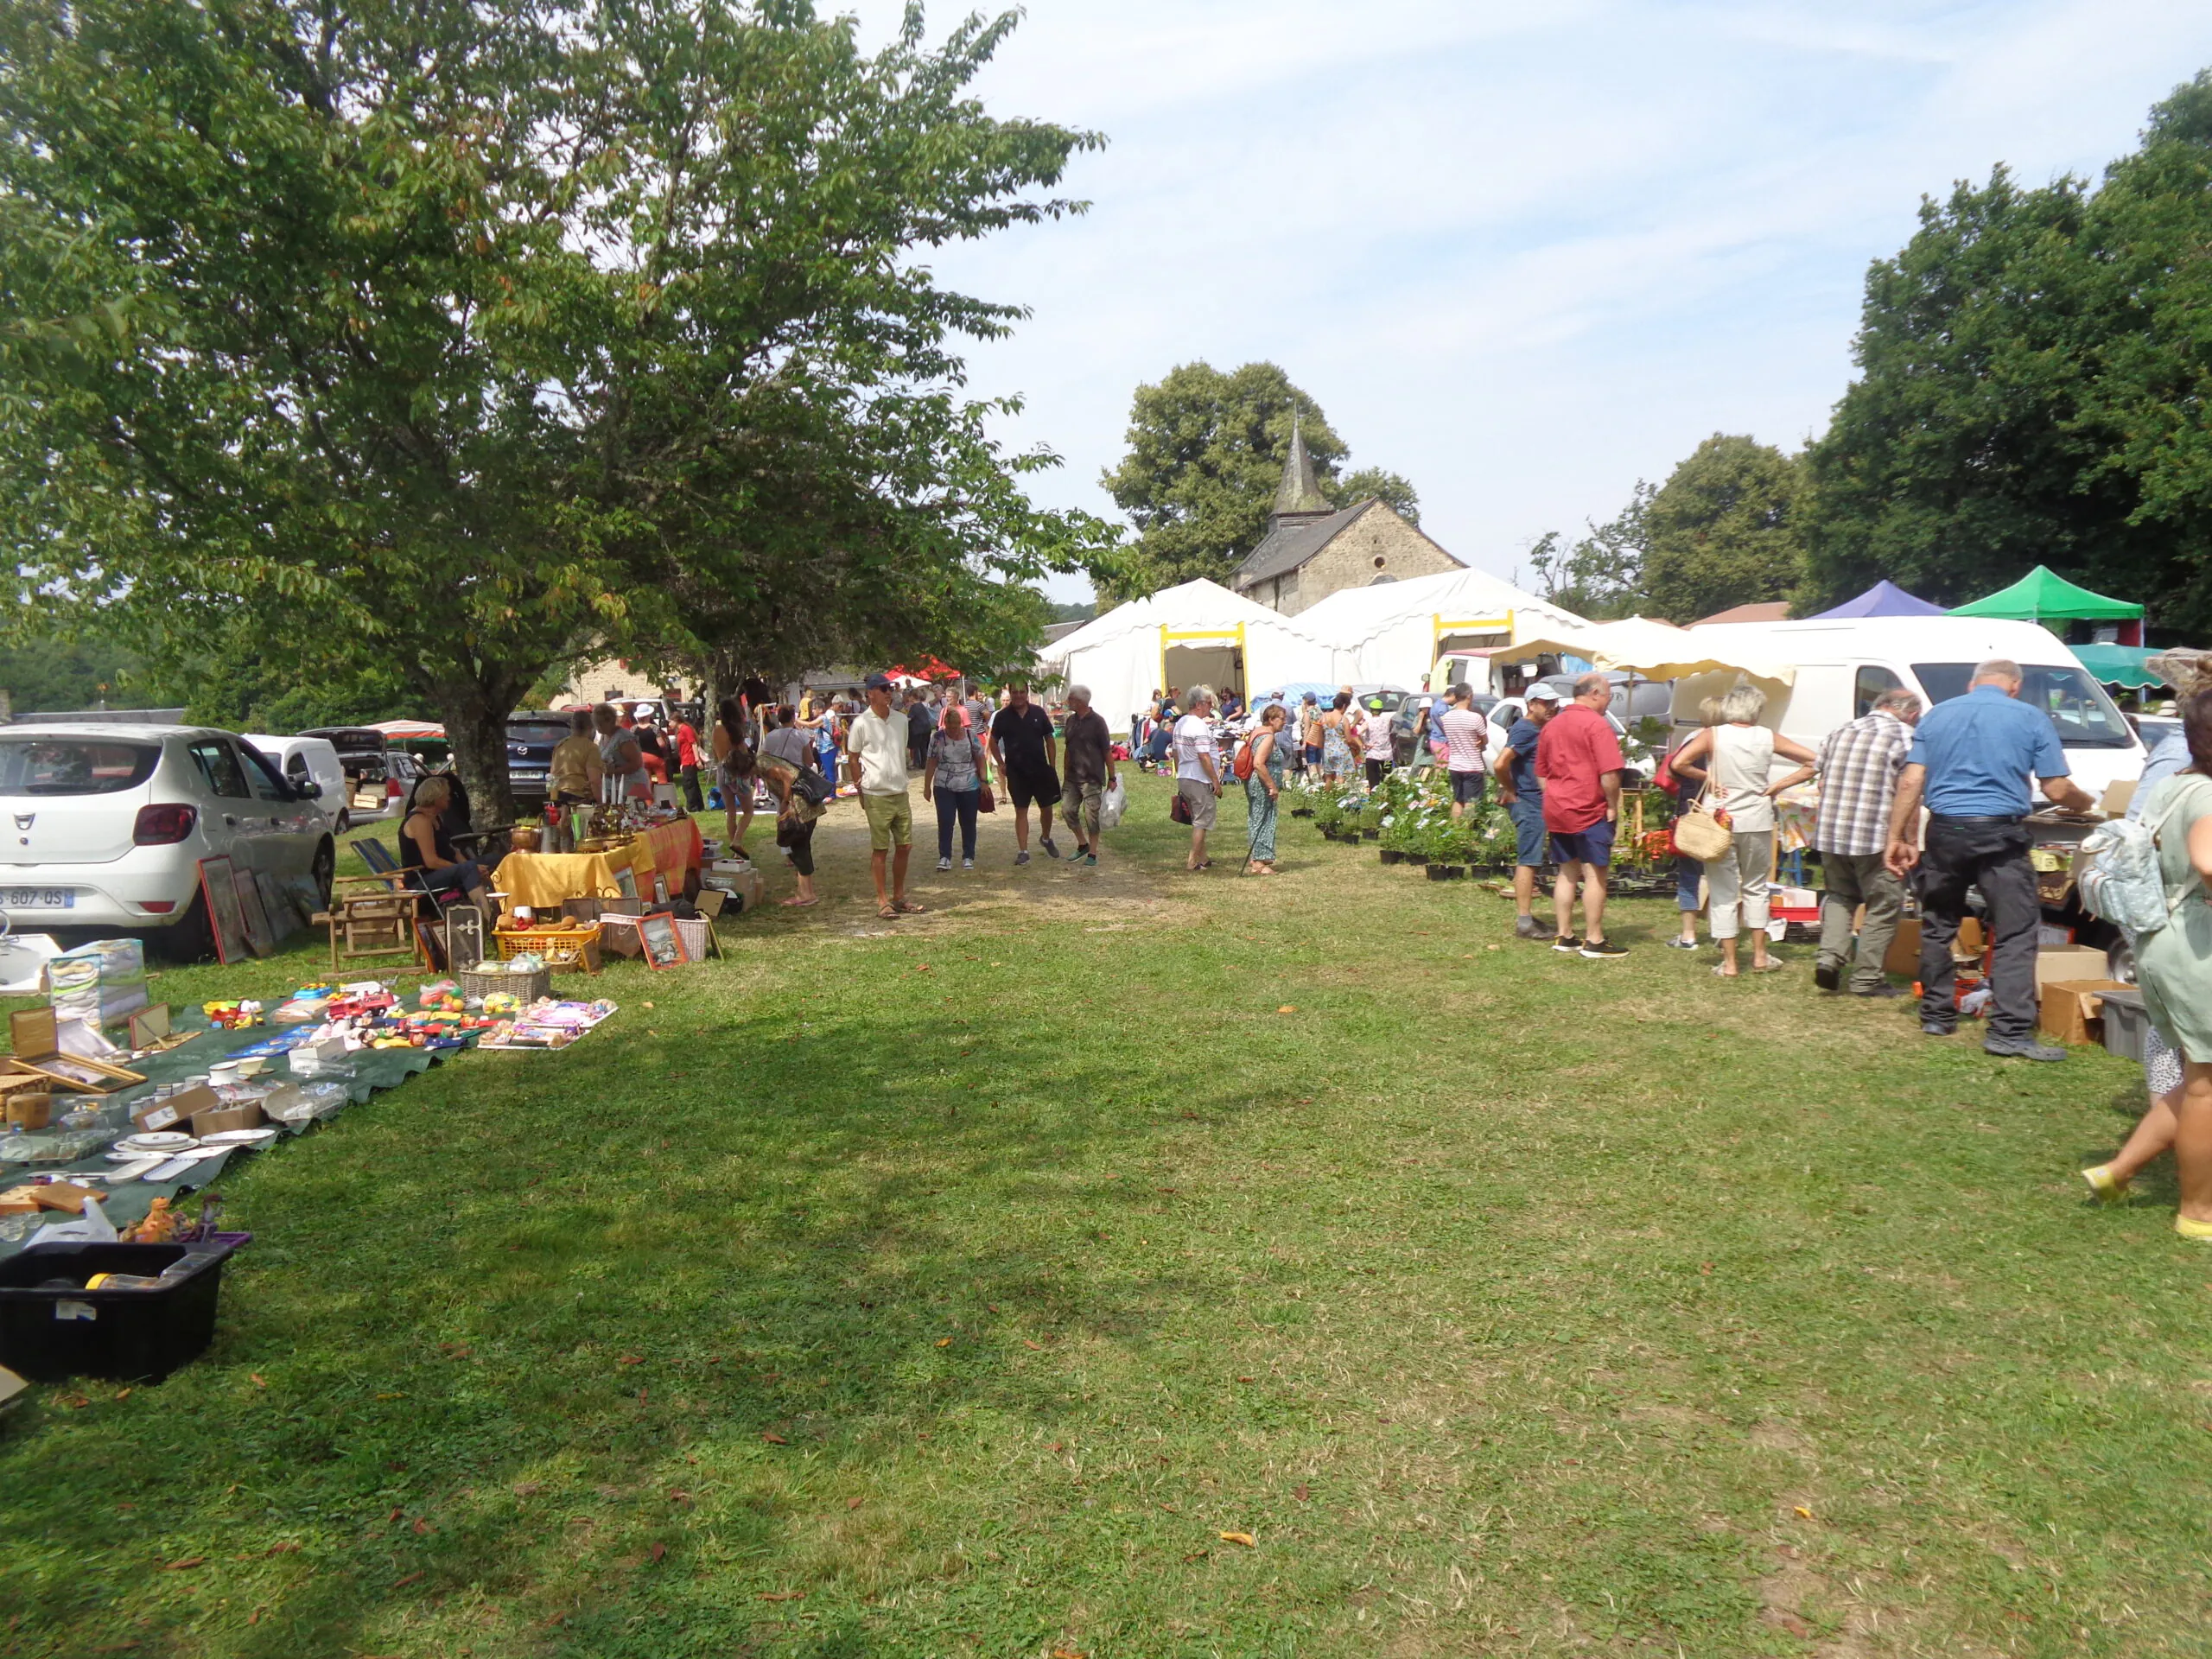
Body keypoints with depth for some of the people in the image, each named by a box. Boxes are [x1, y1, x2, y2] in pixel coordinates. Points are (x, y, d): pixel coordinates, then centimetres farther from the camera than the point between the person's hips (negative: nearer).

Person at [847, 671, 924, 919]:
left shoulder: (901, 720, 8)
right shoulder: (861, 723, -9)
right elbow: (853, 757, -2)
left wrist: (899, 777, 15)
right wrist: (861, 789, -3)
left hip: (901, 793, 6)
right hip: (876, 796, -6)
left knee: (904, 846, 9)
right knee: (880, 849, 1)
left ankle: (899, 896, 21)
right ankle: (883, 901, 8)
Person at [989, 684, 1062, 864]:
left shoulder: (1038, 713, 0)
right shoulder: (1002, 716, -2)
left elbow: (1049, 739, 5)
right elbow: (993, 741, 6)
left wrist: (1052, 765, 2)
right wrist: (1001, 764, -2)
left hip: (1041, 769, 1)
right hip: (1016, 772, -1)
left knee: (1047, 808, 10)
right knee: (1021, 811, 0)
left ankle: (1046, 838, 36)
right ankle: (1023, 851, 3)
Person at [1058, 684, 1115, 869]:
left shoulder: (1097, 721, -10)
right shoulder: (1070, 720, 8)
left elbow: (1107, 752, -9)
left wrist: (1111, 778, -9)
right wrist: (1066, 774, 15)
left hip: (1092, 778, -6)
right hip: (1073, 777, 6)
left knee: (1091, 815, -2)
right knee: (1067, 810, 3)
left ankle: (1092, 854, 9)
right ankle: (1082, 845, 22)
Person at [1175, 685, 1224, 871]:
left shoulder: (1180, 723, 10)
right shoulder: (1199, 726, -18)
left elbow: (1176, 753, 16)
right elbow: (1204, 757, -22)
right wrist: (1216, 781, -17)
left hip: (1183, 778, 9)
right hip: (1199, 781, -9)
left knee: (1197, 820, 18)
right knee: (1201, 822, 0)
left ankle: (1202, 858, 24)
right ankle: (1193, 861, 3)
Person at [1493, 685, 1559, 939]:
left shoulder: (1541, 728, 15)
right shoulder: (1525, 730, -15)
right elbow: (1501, 764, -27)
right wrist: (1510, 792, -15)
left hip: (1536, 803, 10)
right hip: (1527, 803, -10)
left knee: (1530, 861, 15)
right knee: (1528, 861, -8)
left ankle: (1525, 916, 23)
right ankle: (1524, 923, -7)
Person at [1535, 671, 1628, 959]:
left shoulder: (1552, 725, 13)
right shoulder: (1597, 724, -12)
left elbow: (1542, 772, 18)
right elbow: (1609, 773, -19)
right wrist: (1613, 806, -9)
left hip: (1556, 811, 8)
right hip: (1590, 811, -8)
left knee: (1567, 873, 13)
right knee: (1594, 874, -2)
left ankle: (1564, 937, 16)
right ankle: (1594, 941, 0)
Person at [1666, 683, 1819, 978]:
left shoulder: (1713, 736, -7)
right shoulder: (1768, 738, 0)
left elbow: (1678, 763, -20)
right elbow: (1812, 762, 3)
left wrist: (1707, 778, -6)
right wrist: (1778, 786, 2)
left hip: (1720, 822, -2)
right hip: (1757, 822, 2)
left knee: (1723, 893, 5)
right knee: (1756, 888, 18)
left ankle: (1729, 963, 7)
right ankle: (1760, 957, 22)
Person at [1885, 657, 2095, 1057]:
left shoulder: (1936, 716, 9)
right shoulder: (2031, 719, 3)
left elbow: (1910, 783, 1)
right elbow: (2058, 790, 2)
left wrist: (1900, 837, 3)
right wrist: (2086, 803, 23)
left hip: (1944, 831, 3)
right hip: (2000, 834, -3)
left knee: (1938, 927, 15)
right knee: (2015, 934, 0)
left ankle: (1936, 1016, 23)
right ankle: (2010, 1031, -6)